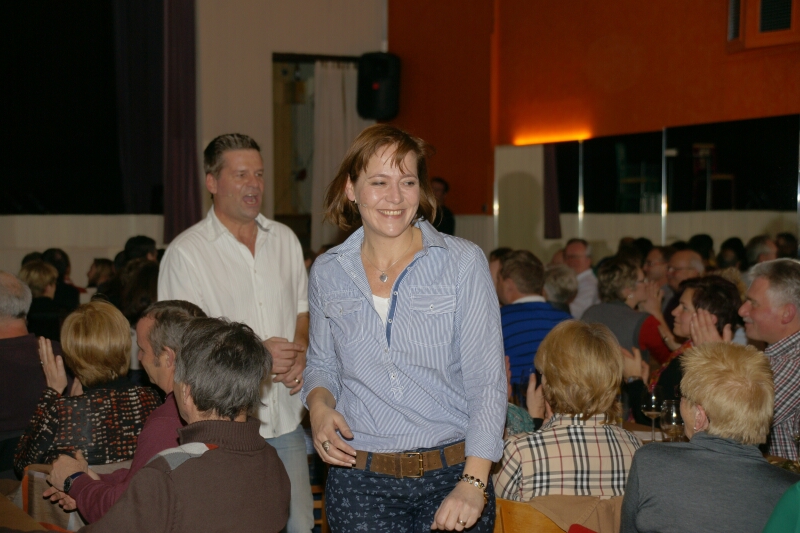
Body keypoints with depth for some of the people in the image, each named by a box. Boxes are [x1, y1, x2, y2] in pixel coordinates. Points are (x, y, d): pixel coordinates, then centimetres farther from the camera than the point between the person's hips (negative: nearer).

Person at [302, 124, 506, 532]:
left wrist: (473, 483, -16)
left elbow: (486, 381, -7)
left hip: (451, 476, -2)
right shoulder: (327, 272, 5)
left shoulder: (463, 263, -4)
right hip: (360, 484, 2)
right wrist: (319, 404, -4)